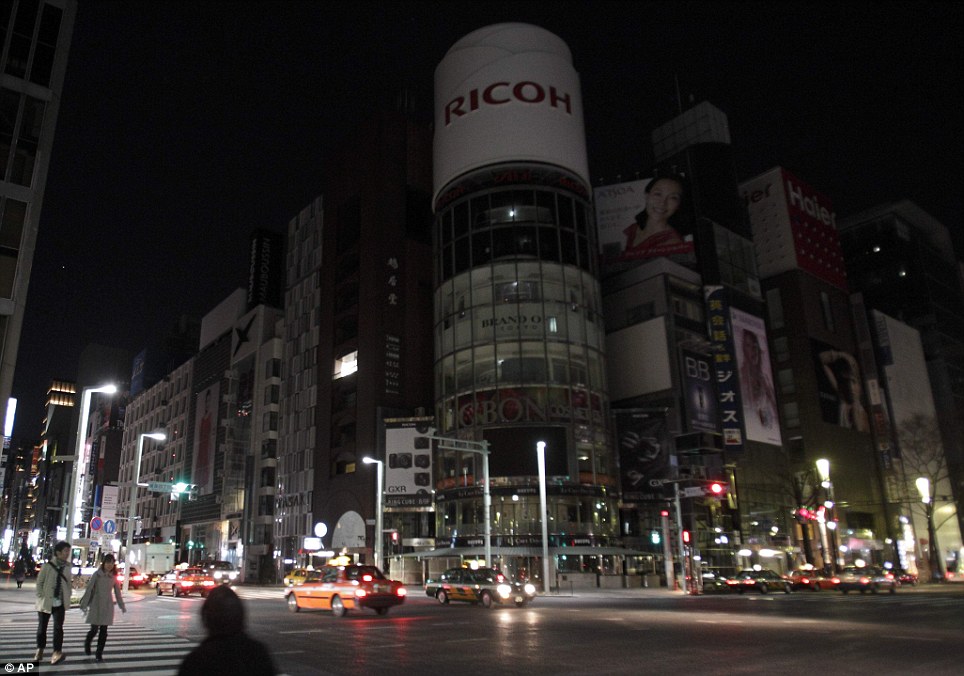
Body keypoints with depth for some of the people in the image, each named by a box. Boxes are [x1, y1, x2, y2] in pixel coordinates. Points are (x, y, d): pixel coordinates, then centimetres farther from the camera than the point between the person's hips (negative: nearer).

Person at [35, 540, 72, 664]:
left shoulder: (67, 568, 1)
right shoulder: (47, 566, -9)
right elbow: (39, 583, -5)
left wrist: (67, 598, 1)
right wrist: (42, 598, -10)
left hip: (60, 603, 1)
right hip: (46, 603, -1)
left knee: (58, 627, -9)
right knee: (42, 627, 12)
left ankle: (57, 652, -11)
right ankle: (40, 650, 30)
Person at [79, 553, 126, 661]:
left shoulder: (114, 576, 3)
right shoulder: (97, 574, -8)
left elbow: (117, 592, 9)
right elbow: (88, 589, -7)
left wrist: (122, 606, 12)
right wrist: (84, 605, -10)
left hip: (108, 606, 3)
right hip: (96, 605, -3)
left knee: (103, 631, 2)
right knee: (94, 629, -3)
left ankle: (99, 654, 12)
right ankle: (87, 644, 31)